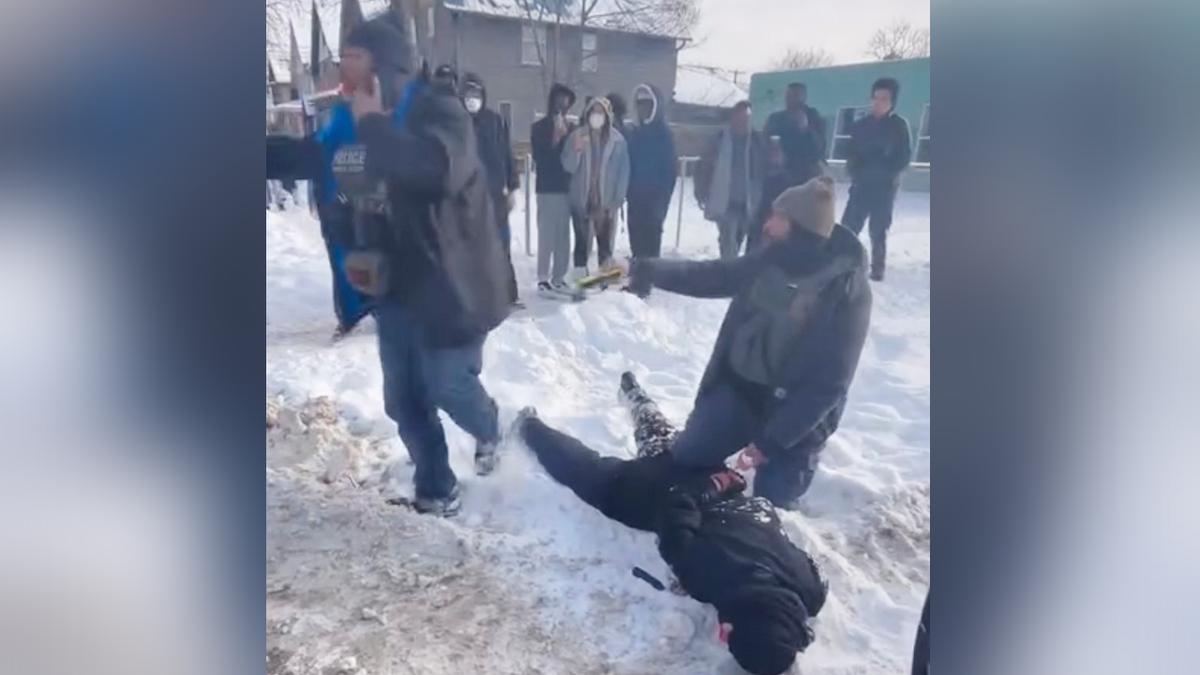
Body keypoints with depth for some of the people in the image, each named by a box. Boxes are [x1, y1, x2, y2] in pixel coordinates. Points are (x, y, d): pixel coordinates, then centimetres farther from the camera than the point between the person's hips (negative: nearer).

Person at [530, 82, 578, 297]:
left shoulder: (571, 128, 10)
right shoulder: (539, 128, 1)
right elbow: (540, 158, -6)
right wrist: (556, 140, -11)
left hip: (567, 187, 4)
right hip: (547, 188, -3)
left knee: (563, 236, 3)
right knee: (546, 235, -7)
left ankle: (559, 278, 11)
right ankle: (543, 279, -1)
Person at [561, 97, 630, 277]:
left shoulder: (618, 140, -3)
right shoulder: (577, 136, -1)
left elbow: (624, 172, -2)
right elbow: (568, 167, -4)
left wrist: (617, 200, -7)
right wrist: (576, 150, -23)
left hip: (606, 201, -1)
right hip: (581, 200, 1)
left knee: (605, 241, 4)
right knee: (581, 241, 3)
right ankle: (580, 278, 9)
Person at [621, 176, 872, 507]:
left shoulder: (847, 290, -23)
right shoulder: (774, 257, -6)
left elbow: (829, 383, -22)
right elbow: (716, 276, 9)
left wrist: (773, 439, -24)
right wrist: (654, 271, -2)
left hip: (795, 415, -5)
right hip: (736, 388, 5)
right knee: (681, 462, 9)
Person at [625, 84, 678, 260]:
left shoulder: (664, 135, -2)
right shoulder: (634, 133, 11)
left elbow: (671, 169, -6)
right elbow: (628, 165, 11)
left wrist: (663, 198, -13)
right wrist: (628, 191, 2)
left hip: (654, 196, -5)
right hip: (635, 196, 5)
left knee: (650, 239, -6)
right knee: (636, 238, 6)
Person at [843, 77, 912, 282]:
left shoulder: (899, 125, 0)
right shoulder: (861, 125, 8)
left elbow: (905, 156, -3)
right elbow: (852, 153, 9)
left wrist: (886, 173, -15)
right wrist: (855, 172, -9)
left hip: (885, 187, -3)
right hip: (861, 184, 3)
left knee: (878, 230, 0)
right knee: (848, 225, -3)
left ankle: (877, 268, 10)